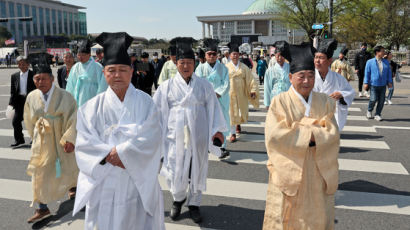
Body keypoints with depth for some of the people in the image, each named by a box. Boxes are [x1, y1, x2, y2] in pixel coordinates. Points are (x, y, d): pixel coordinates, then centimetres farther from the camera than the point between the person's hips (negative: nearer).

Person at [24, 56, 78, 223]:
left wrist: (70, 139, -23)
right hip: (41, 141, 3)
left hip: (61, 139, -3)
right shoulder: (31, 97, -4)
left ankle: (72, 185, 50)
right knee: (40, 173, 3)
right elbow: (30, 121, 10)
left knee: (67, 167, 16)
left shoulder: (64, 96, -15)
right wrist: (35, 137, 14)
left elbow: (74, 118, -17)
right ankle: (42, 209, 14)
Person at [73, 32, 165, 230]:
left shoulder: (144, 102, 0)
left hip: (138, 182, -1)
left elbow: (151, 137, -11)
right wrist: (110, 155, -17)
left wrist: (121, 151, -16)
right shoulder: (93, 107, 3)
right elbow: (84, 143, -3)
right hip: (104, 183, 1)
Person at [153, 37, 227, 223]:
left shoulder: (204, 85, 4)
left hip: (198, 136, 1)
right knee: (175, 171, 2)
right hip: (176, 136, -1)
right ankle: (178, 198, 32)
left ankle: (194, 203, 28)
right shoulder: (167, 86, 2)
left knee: (197, 169, 8)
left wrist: (217, 130, -2)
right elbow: (156, 109, 5)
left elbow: (213, 108, 5)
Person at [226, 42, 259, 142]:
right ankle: (233, 133, 6)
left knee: (242, 111, 12)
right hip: (230, 93, -2)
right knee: (231, 113, -2)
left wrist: (253, 91, -12)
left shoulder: (244, 67, 2)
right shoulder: (226, 67, -2)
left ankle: (238, 124, 43)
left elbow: (250, 80, -1)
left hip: (241, 94, 2)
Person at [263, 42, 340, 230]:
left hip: (318, 172, 3)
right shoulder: (280, 102, -5)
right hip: (289, 171, -3)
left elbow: (333, 134, -4)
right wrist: (309, 134, -15)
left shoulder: (325, 102, 5)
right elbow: (274, 135, -17)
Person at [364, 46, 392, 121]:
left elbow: (389, 73, 13)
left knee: (381, 101, 2)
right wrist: (366, 83, -5)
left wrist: (390, 82, 5)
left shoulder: (386, 62, 10)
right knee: (373, 99, -10)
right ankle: (369, 111, 18)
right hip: (374, 84, -4)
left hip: (383, 85, 4)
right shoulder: (370, 62, 0)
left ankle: (377, 114, 15)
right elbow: (367, 73, 0)